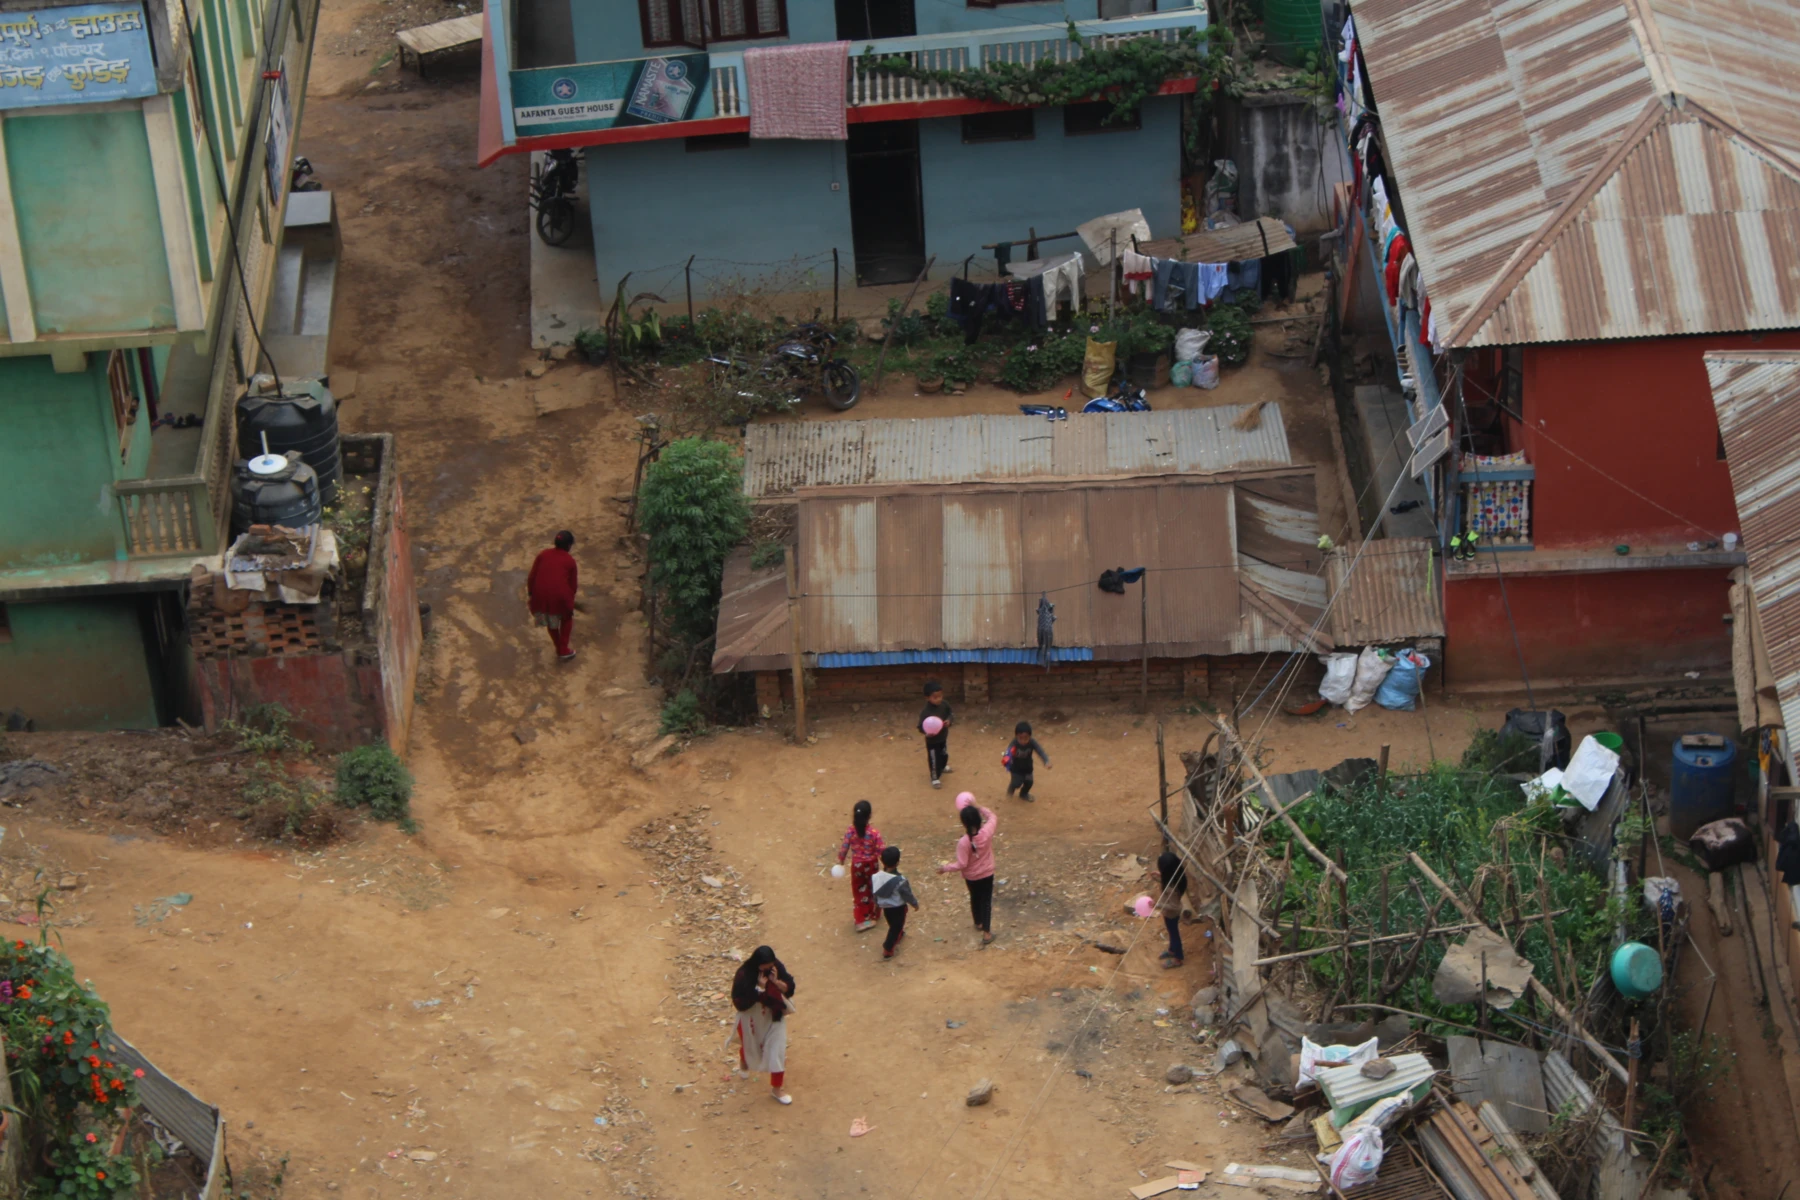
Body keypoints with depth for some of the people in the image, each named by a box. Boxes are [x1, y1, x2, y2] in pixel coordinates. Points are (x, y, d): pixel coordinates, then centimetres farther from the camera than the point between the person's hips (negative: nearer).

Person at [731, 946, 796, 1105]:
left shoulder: (777, 967, -18)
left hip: (774, 1016, 2)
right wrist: (759, 988, -36)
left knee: (777, 1050, 3)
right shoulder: (744, 975, -29)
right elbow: (739, 1002, -29)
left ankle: (776, 1089, 19)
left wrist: (776, 982, -30)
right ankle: (744, 1063, 62)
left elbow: (789, 988, -11)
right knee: (750, 1045, 25)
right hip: (752, 1018, -2)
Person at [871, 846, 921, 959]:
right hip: (898, 907, -6)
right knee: (896, 927, 11)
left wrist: (877, 903, 20)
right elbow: (907, 894, -18)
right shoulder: (900, 880, -31)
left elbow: (875, 892, 1)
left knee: (893, 924, 30)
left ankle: (898, 934, 56)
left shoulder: (876, 877, -15)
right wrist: (915, 903, 1)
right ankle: (887, 949, 10)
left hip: (885, 906, 6)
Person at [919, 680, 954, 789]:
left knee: (944, 755, 28)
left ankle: (942, 767, 58)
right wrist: (926, 732, -48)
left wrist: (949, 721, -18)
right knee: (934, 759, 4)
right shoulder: (925, 712, -32)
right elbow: (921, 726, -28)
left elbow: (949, 715, 4)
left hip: (943, 737, 6)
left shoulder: (944, 706, -13)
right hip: (932, 741, -6)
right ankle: (935, 778, 24)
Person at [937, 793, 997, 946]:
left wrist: (945, 868, -10)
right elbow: (992, 816, -1)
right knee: (986, 901, 14)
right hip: (987, 874, 1)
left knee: (975, 898, 26)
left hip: (971, 876, -1)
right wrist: (977, 807, 0)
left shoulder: (963, 842, -32)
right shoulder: (987, 832, -24)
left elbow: (962, 864, -24)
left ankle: (978, 923, 50)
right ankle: (987, 932, 17)